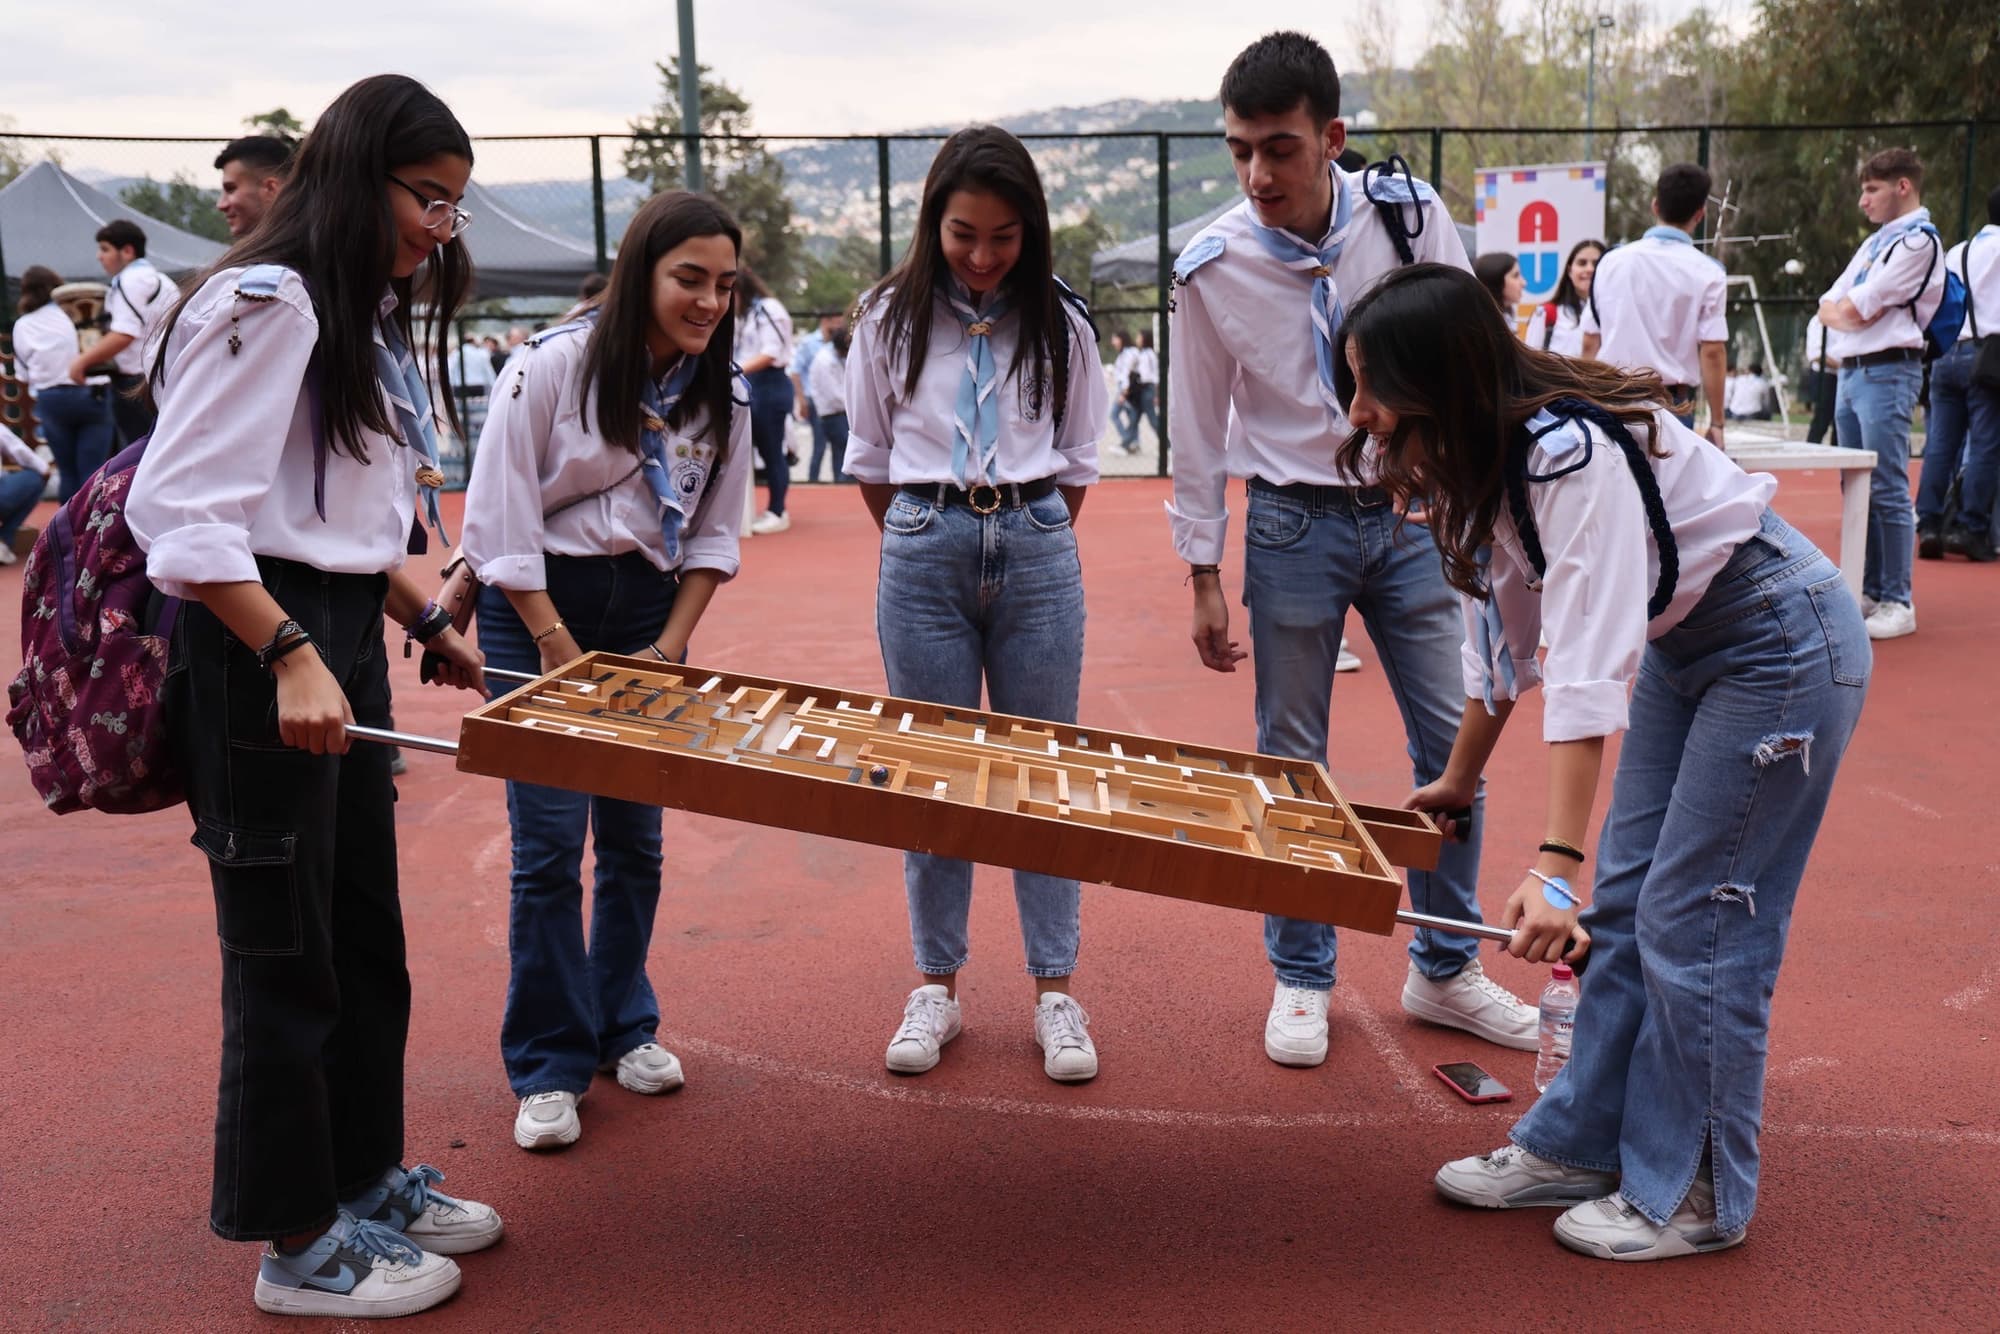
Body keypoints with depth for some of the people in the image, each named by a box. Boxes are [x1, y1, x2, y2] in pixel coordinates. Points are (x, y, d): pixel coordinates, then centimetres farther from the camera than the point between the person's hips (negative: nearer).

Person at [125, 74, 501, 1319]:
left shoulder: (367, 318, 15)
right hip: (260, 649, -9)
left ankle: (366, 1176, 32)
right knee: (288, 957, 1)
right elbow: (180, 513, -22)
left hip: (343, 639, 10)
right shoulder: (263, 306, -15)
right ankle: (299, 1244, 15)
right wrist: (291, 656, -29)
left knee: (367, 938, 17)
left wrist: (428, 621, 9)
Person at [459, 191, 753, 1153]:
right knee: (550, 840, -6)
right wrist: (558, 647, -13)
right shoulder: (553, 365, -13)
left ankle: (625, 1027, 25)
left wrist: (672, 643, -3)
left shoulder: (719, 400, 1)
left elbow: (712, 536, 7)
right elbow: (500, 516, -13)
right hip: (537, 611, -4)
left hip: (647, 612, 5)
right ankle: (547, 1068, 5)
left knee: (635, 836, 8)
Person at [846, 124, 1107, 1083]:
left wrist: (1025, 537, 6)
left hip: (1036, 549, 0)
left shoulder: (1059, 323, 3)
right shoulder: (890, 318, 2)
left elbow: (1077, 462, 10)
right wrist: (930, 539, 8)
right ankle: (935, 987, 16)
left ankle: (1054, 990, 13)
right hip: (923, 551, 0)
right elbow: (869, 457, 9)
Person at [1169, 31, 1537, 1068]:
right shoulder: (1211, 268, -10)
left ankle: (1444, 970, 22)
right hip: (1293, 525, -1)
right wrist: (1203, 576, -1)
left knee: (1453, 744, 5)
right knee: (1290, 763, 5)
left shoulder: (1410, 213, -8)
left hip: (1414, 513, 2)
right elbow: (1198, 428, -2)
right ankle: (1301, 980, 20)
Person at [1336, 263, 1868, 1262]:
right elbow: (1501, 630, 8)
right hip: (1681, 644, 9)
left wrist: (1553, 864, -41)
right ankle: (1580, 1145, 21)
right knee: (1623, 903, 10)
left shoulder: (1572, 454, -31)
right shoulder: (1473, 459, -3)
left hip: (1784, 643, -9)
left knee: (1693, 920, -5)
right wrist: (1458, 782, 16)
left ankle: (1694, 1197, 10)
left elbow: (1590, 667, -37)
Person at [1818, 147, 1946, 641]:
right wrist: (1844, 312, -3)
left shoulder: (1919, 241, -8)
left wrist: (1845, 307, 7)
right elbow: (1829, 307, 16)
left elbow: (1856, 310, -13)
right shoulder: (1874, 243, 20)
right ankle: (1869, 591, 16)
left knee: (1888, 492, -9)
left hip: (1886, 373, -9)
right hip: (1850, 372, 9)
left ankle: (1898, 603, -6)